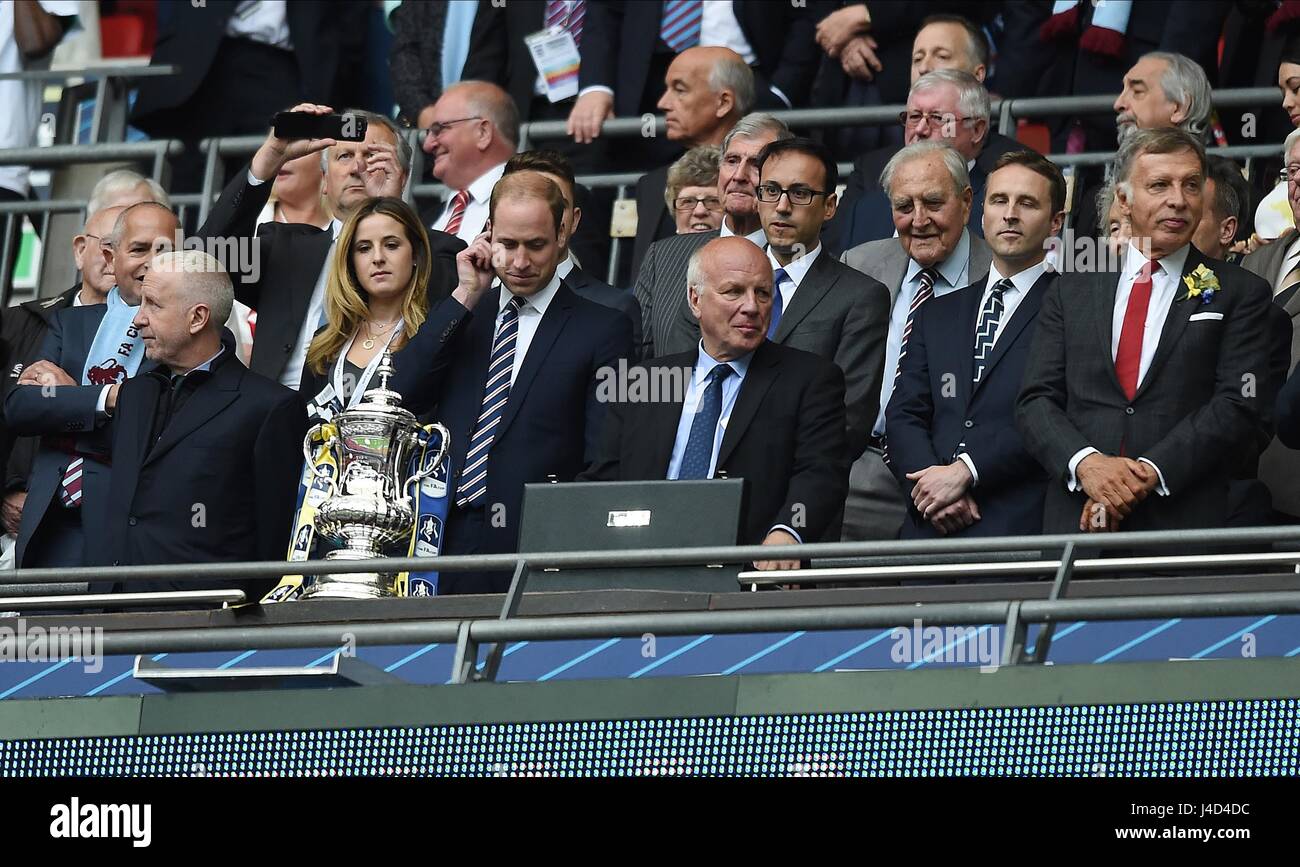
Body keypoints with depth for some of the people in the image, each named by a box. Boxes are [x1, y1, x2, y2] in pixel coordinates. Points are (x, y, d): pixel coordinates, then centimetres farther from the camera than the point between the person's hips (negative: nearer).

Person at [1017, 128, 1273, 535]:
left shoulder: (1241, 294, 6)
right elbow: (1036, 401, 8)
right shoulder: (1071, 291, 14)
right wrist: (1086, 463, -12)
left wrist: (1150, 473, -14)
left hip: (1186, 521, -2)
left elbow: (1242, 407, -4)